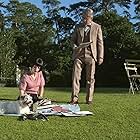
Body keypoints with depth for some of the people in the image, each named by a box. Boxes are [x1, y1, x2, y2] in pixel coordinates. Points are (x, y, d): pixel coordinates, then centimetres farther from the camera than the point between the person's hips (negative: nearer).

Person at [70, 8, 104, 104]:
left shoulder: (97, 27, 9)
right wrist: (74, 46, -5)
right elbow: (73, 39, 18)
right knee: (76, 76, -6)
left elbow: (100, 43, 7)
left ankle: (89, 99, 8)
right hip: (79, 55, 2)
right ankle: (74, 98, -2)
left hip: (90, 55, -1)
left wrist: (100, 57, 1)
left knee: (90, 78, 1)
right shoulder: (78, 27, 14)